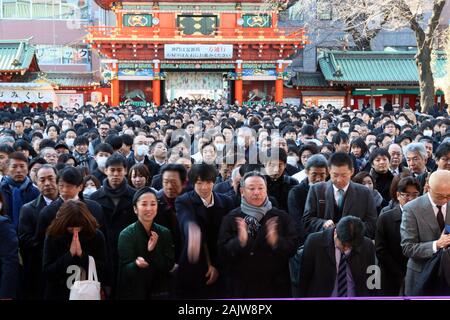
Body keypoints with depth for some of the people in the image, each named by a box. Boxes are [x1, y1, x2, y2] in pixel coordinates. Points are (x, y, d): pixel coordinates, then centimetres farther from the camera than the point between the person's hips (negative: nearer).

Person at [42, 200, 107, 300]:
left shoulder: (96, 236, -8)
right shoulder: (53, 237, -8)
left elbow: (103, 272, -10)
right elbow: (47, 273, -11)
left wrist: (82, 254, -20)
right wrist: (69, 254, -21)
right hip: (58, 295, 0)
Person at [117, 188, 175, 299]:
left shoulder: (165, 233, -2)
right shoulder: (126, 234, -11)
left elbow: (169, 266, -7)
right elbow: (125, 271, -16)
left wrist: (153, 251, -22)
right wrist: (136, 264, -37)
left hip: (160, 292, 3)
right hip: (133, 293, -3)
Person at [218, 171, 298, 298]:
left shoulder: (282, 217, 2)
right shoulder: (231, 218, 1)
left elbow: (293, 246, -5)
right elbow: (223, 251, -6)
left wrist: (276, 241, -24)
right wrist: (240, 241, -25)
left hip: (275, 287, 1)